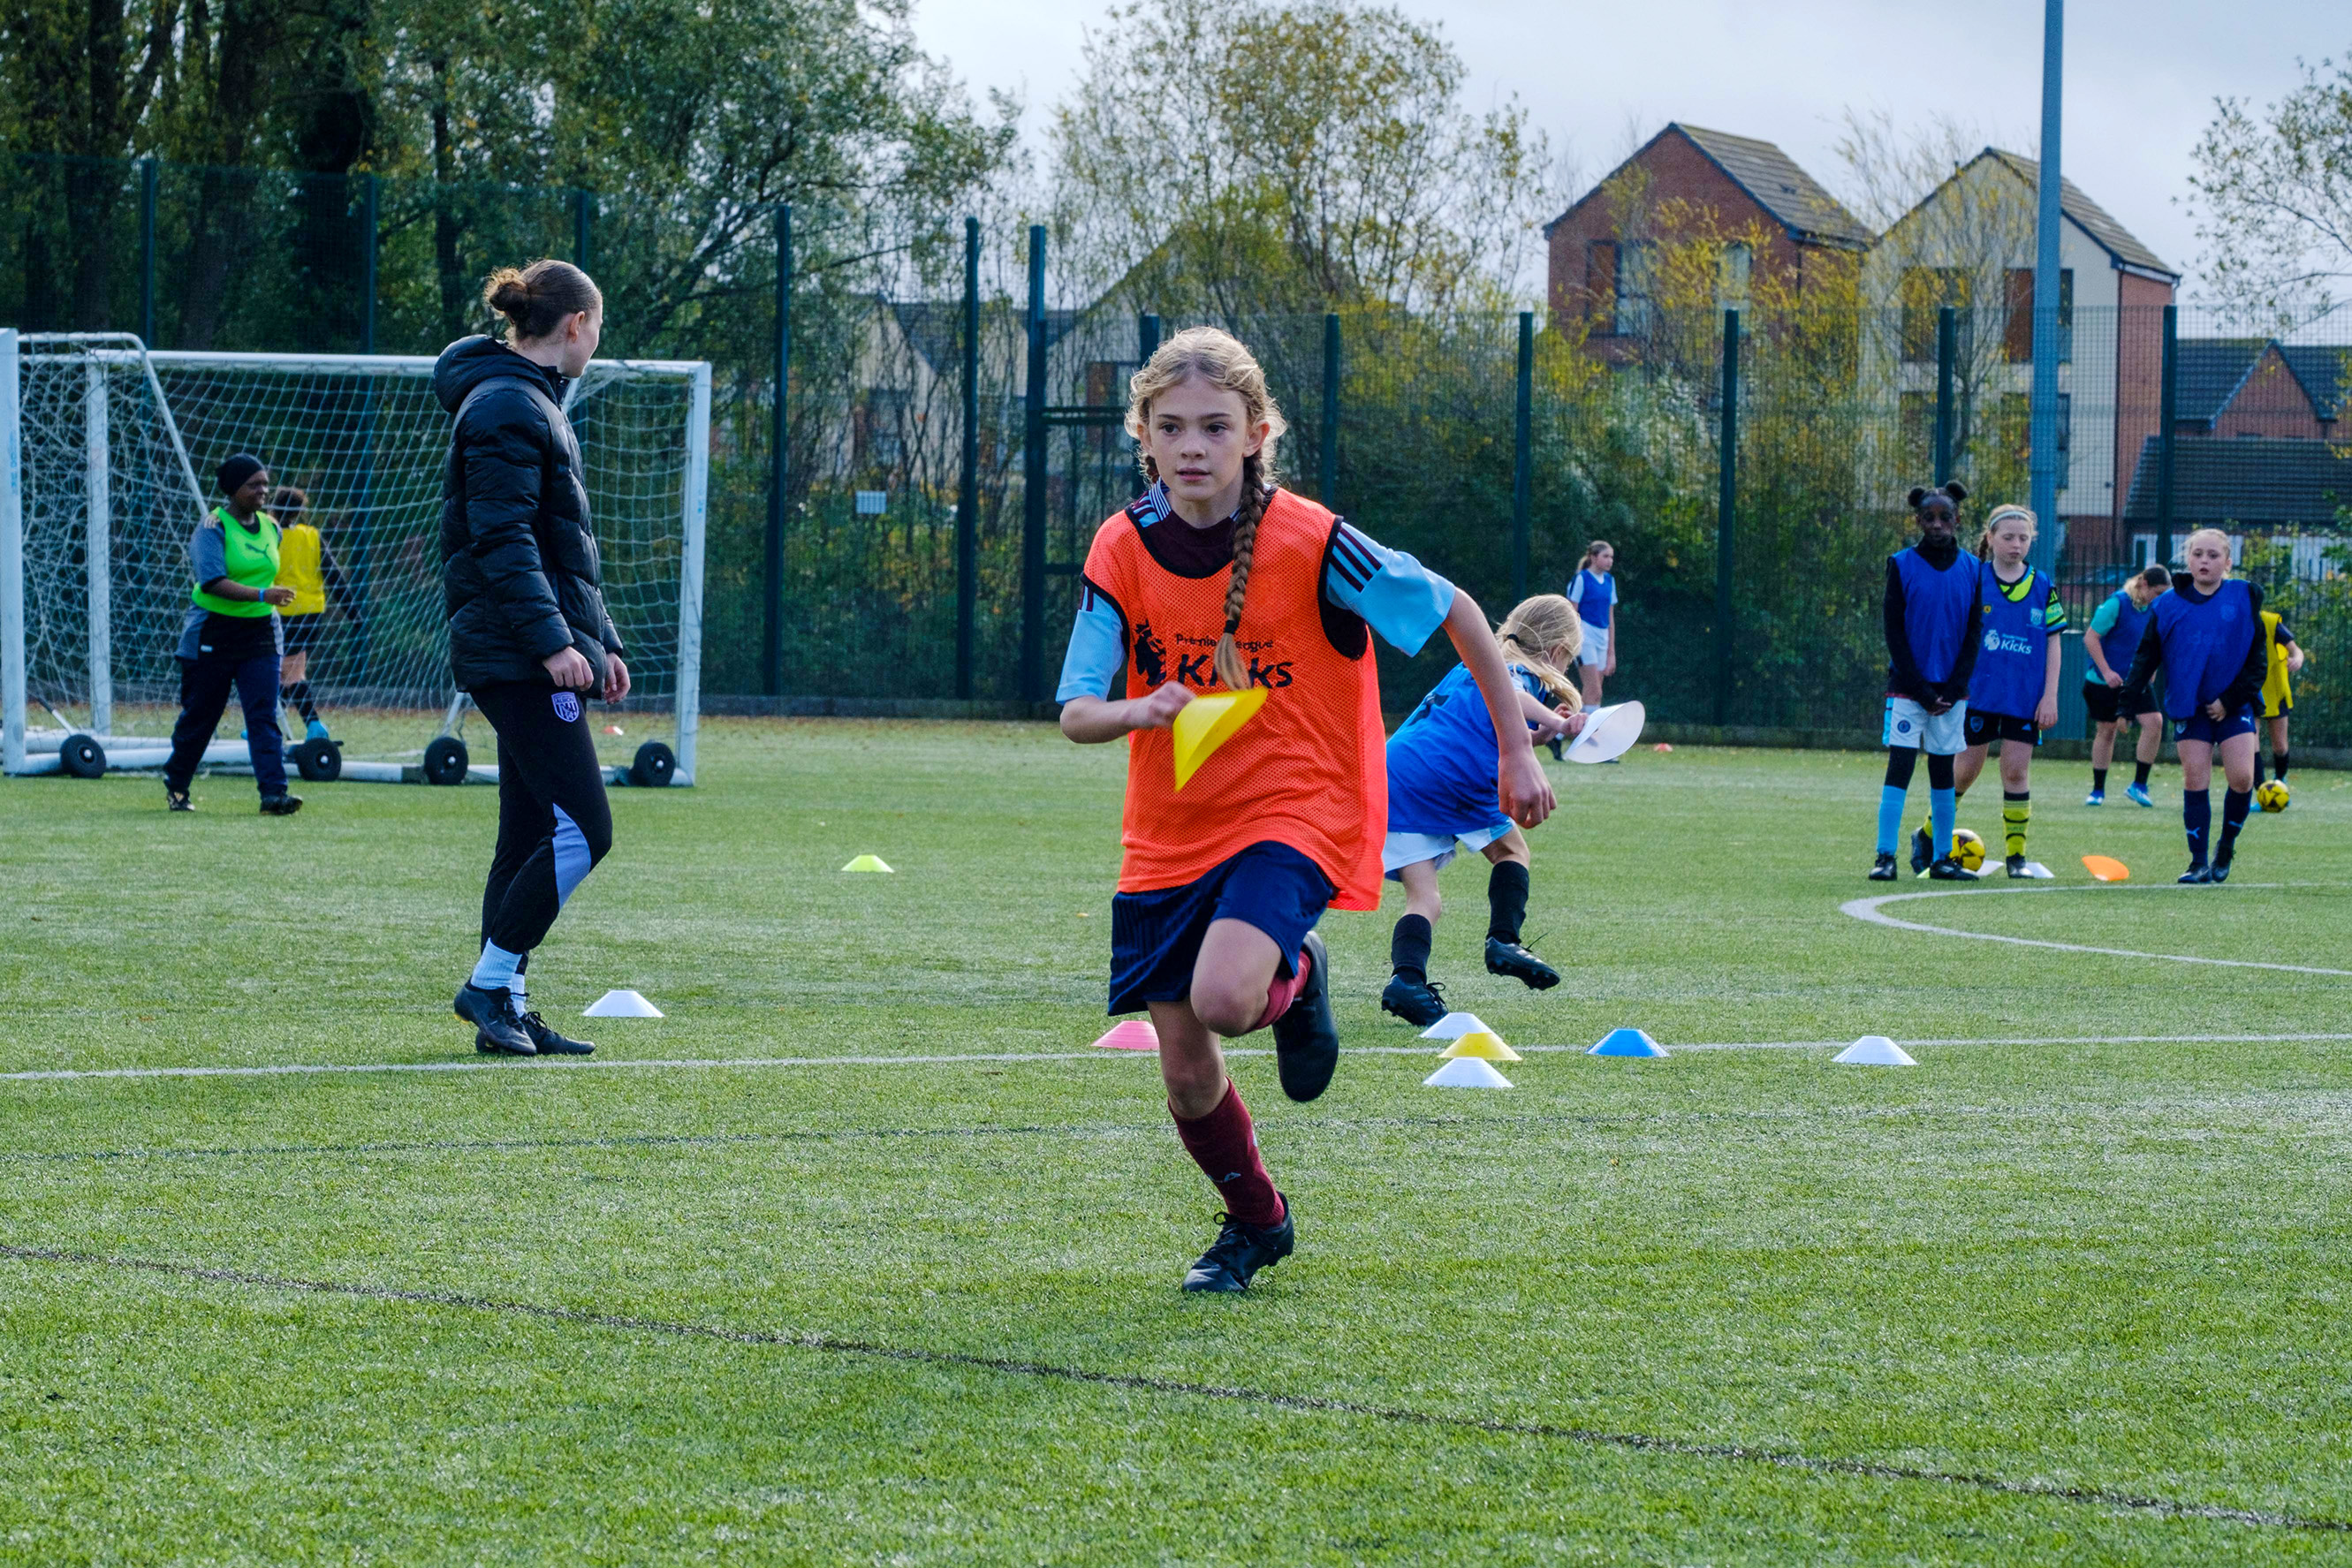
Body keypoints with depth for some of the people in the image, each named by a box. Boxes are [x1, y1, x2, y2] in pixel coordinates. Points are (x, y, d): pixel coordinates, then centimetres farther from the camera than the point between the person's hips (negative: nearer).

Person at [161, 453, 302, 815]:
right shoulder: (213, 527, -12)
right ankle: (176, 784, 28)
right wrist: (260, 594, -33)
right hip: (213, 633, -4)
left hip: (259, 633, 4)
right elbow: (213, 582, -25)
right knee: (199, 715, 7)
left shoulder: (270, 527, 8)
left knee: (264, 715, -9)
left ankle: (273, 793, -17)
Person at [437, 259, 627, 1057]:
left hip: (536, 659, 11)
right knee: (583, 827, -12)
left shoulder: (534, 403, 21)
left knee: (530, 834, 10)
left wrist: (601, 641, 26)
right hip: (516, 655, -11)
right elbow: (503, 541, -20)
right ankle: (490, 984, -6)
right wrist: (552, 640, -25)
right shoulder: (507, 408, -12)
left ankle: (506, 1008, 12)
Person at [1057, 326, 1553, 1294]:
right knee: (1186, 1077, 4)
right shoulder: (1124, 550, -6)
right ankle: (1257, 1224, 33)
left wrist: (1516, 752, -2)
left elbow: (1455, 613, -5)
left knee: (1223, 997, -31)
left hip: (1297, 810, -4)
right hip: (1171, 832, 4)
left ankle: (1294, 980, 7)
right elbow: (1074, 714, -7)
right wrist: (1138, 712, -30)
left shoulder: (1309, 542, -16)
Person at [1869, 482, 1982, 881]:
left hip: (1951, 690, 2)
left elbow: (1974, 634, 4)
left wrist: (1953, 690, -6)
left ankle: (1941, 858, 13)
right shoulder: (1902, 565, -2)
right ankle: (1885, 856, -10)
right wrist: (1922, 691, -9)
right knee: (1899, 766, -9)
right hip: (1908, 685, -2)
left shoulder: (1971, 569, 4)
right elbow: (1894, 631, -3)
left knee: (1943, 771, 7)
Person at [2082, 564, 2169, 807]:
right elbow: (2090, 637, -15)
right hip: (2103, 683, -5)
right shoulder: (2117, 603, -14)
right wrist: (2106, 671, -20)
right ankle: (2098, 791, 19)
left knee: (2154, 722, -14)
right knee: (2106, 731, 4)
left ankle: (2139, 785, -5)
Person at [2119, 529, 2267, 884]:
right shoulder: (2169, 605, 2)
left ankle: (2227, 846, 12)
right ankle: (2199, 863, 3)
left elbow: (2258, 658, 0)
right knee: (2195, 781, -3)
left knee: (2241, 777, -12)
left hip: (2233, 705, -1)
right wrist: (2129, 700, -7)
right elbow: (2146, 656, 5)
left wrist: (2232, 699, -9)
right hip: (2189, 705, 1)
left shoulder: (2244, 598, 0)